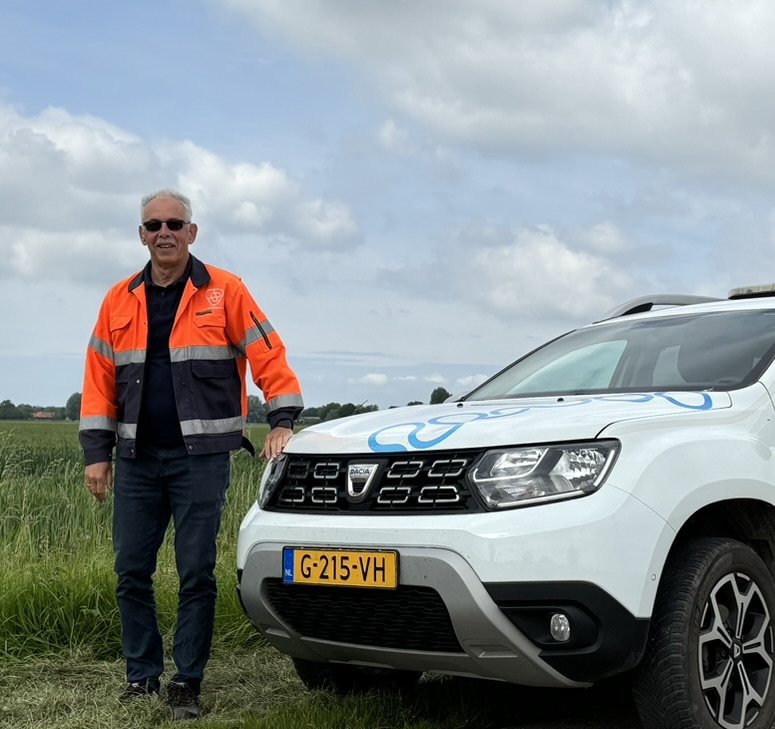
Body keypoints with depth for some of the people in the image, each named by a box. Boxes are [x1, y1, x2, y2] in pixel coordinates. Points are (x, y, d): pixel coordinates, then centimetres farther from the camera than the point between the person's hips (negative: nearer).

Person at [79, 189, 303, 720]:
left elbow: (269, 356, -2)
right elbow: (100, 379, 9)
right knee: (131, 572, 7)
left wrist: (282, 421, -12)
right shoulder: (119, 301, 9)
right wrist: (97, 453, 4)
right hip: (136, 459, 4)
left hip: (201, 457, -3)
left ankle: (188, 683, 11)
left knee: (196, 574, 0)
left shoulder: (225, 292, -1)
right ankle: (142, 676, 21)